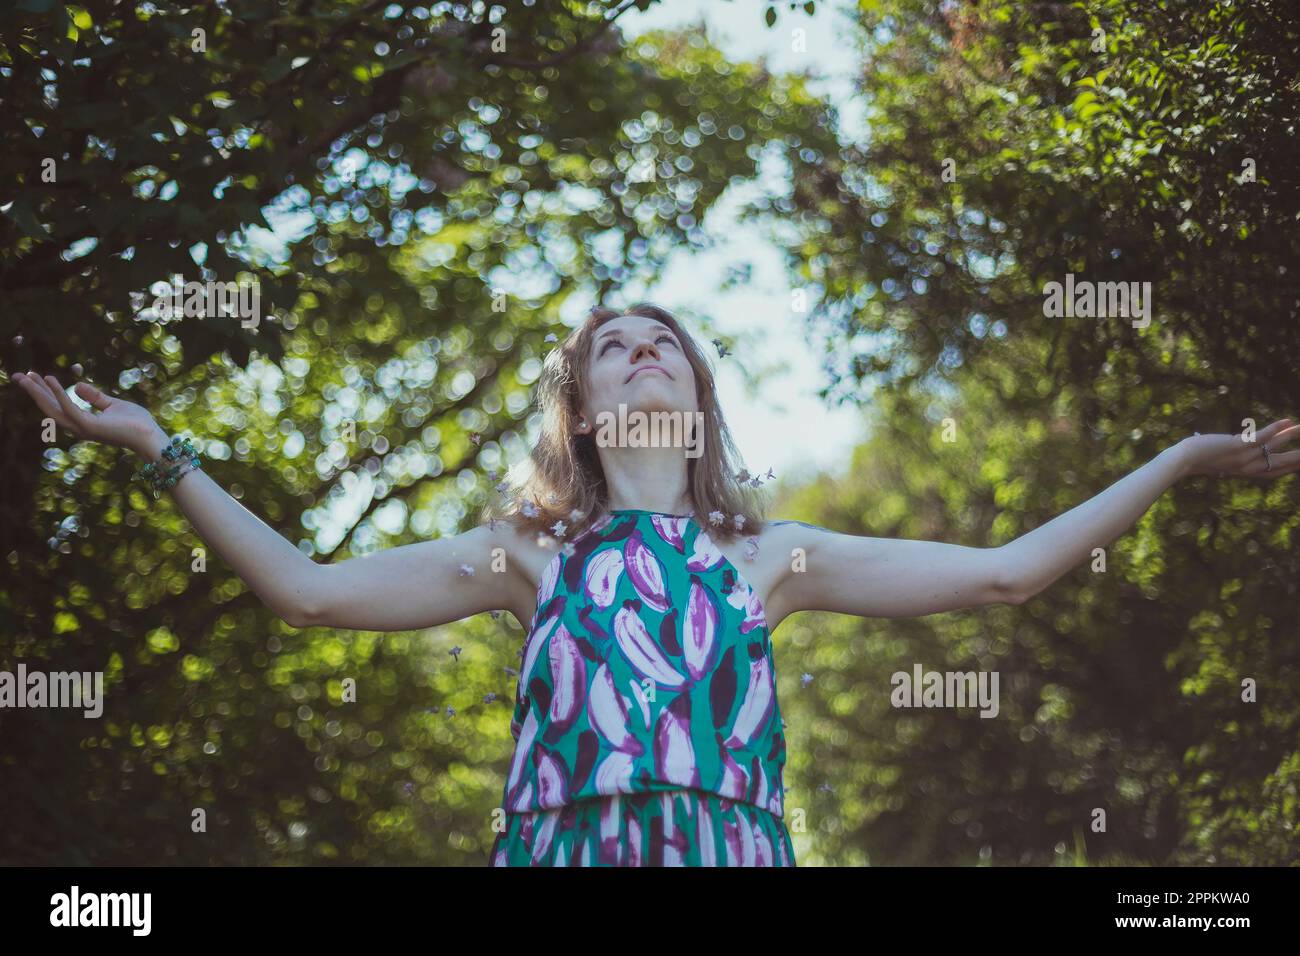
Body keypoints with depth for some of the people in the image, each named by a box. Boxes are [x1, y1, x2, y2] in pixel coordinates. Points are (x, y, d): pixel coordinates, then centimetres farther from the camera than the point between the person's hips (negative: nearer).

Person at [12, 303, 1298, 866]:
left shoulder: (772, 557, 22)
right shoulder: (529, 555, 21)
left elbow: (1004, 571, 21)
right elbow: (309, 590, 16)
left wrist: (1181, 459, 20)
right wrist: (158, 450, 15)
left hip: (732, 846, 0)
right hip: (563, 843, 0)